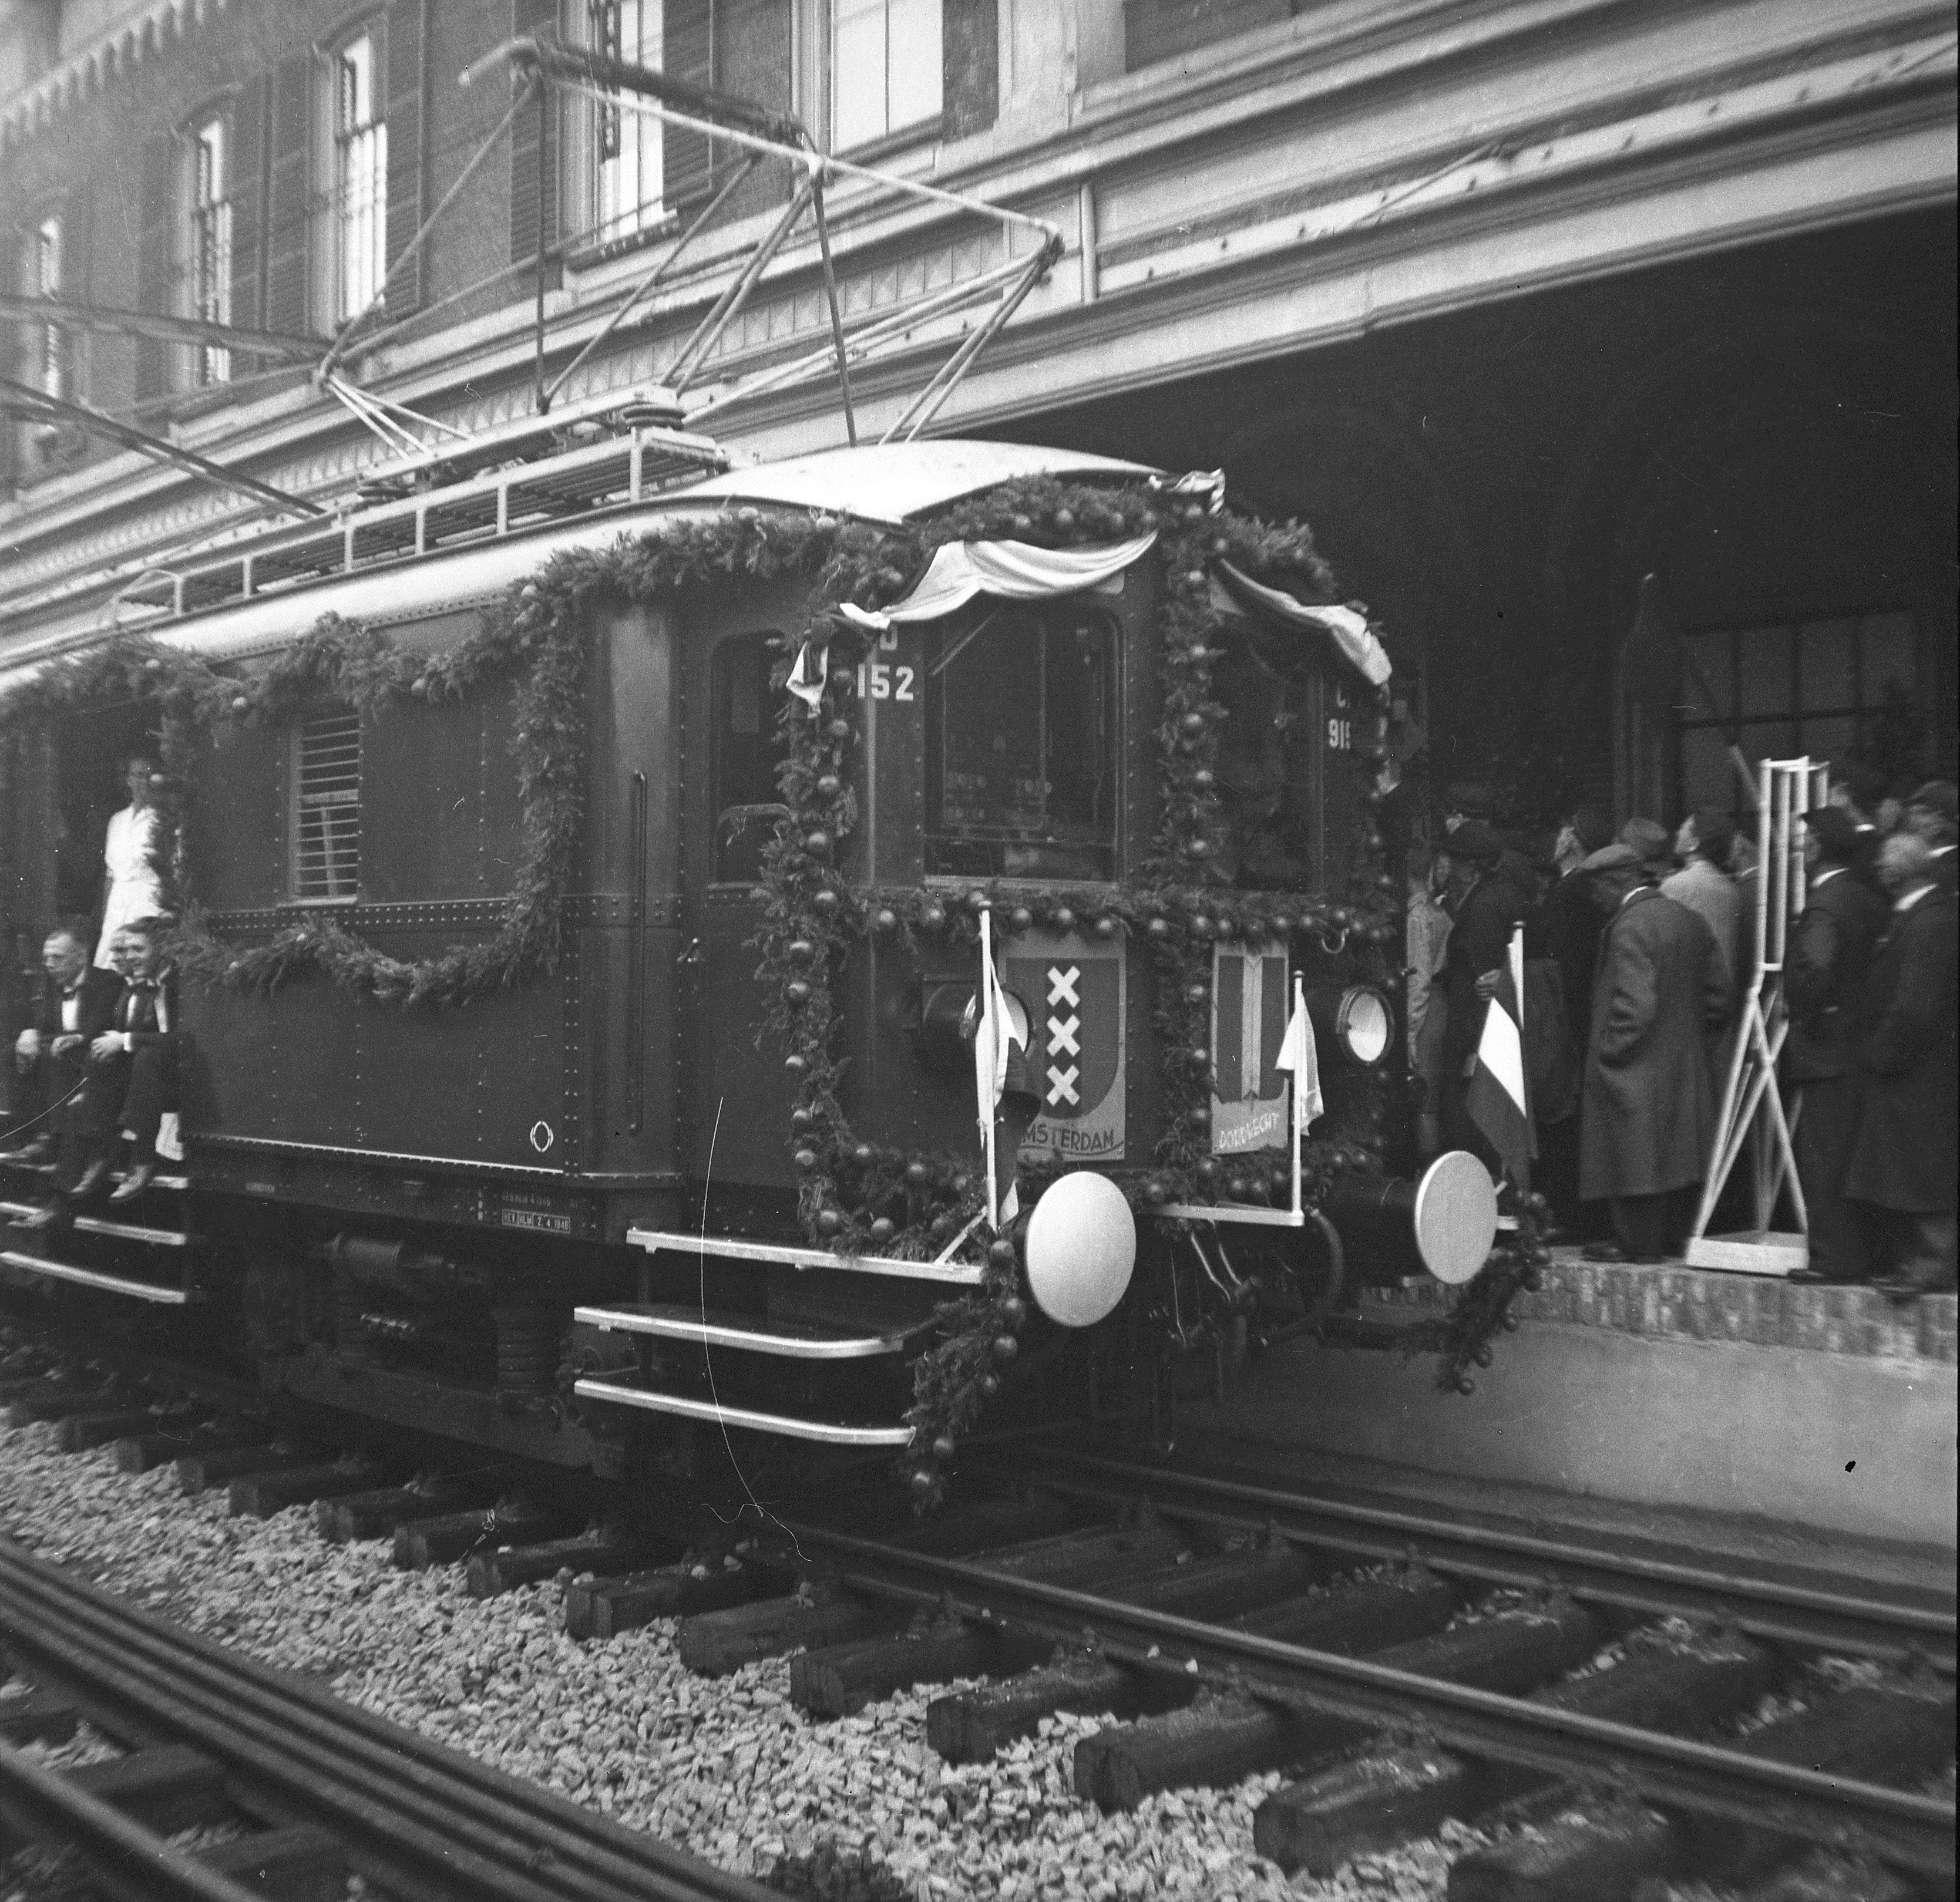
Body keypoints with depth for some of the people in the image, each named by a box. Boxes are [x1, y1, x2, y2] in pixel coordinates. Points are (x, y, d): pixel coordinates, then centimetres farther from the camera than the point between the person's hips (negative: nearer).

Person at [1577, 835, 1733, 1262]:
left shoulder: (1630, 927, -18)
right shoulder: (1690, 920, 9)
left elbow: (1633, 1005, -24)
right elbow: (1718, 991, 11)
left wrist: (1607, 1051, -14)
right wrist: (1691, 1035, 17)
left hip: (1637, 1068, -9)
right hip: (1687, 1066, 9)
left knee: (1635, 1159, 0)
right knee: (1673, 1154, 15)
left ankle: (1638, 1243, 5)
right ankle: (1673, 1236, 22)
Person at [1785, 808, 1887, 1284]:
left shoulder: (1824, 906, -17)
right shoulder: (1868, 900, 10)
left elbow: (1816, 966, -34)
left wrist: (1805, 1010, -19)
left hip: (1828, 1050, -9)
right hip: (1863, 1042, 9)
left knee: (1821, 1159, -2)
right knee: (1847, 1156, 16)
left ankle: (1835, 1258, 0)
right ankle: (1860, 1253, 22)